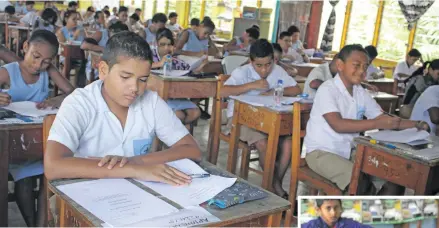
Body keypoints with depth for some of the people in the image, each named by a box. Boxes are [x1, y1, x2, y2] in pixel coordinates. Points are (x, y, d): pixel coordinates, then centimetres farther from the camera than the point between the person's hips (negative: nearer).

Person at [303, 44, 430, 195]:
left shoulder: (361, 93, 7)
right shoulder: (327, 89, -16)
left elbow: (383, 119, 8)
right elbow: (338, 125, -28)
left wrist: (416, 125, -7)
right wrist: (377, 124, -31)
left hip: (350, 152, 8)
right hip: (321, 152, -7)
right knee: (362, 184, -29)